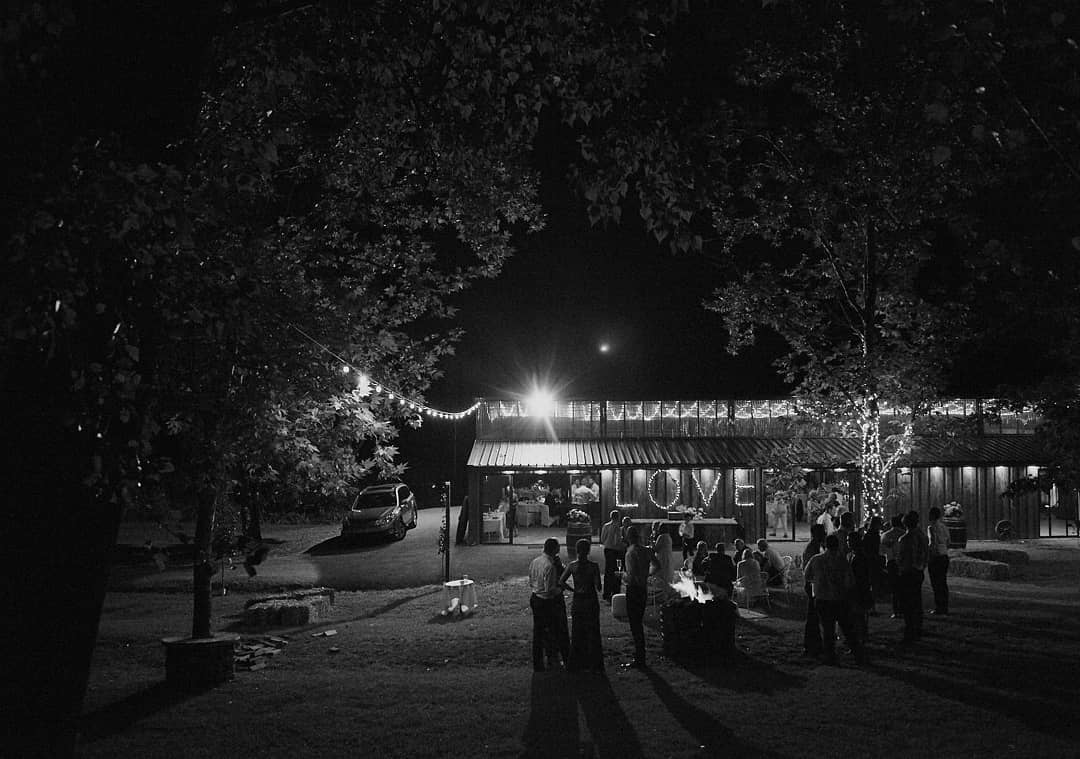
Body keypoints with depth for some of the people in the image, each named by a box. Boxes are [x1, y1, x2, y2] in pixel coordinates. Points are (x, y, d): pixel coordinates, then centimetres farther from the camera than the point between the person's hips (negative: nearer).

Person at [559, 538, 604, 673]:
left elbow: (561, 581, -6)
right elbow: (598, 587, -15)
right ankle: (594, 665, 13)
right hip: (591, 602, -3)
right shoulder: (593, 566, -13)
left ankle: (575, 664, 20)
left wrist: (573, 590, 5)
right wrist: (596, 587, 7)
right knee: (593, 633, 9)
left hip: (577, 601, 3)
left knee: (577, 633, 15)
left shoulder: (572, 565, -5)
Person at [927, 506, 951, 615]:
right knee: (943, 583, 12)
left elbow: (933, 543, -19)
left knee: (936, 583, -5)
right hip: (945, 556, 8)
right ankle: (944, 607, 17)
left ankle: (939, 607, -4)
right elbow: (948, 543, 18)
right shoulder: (944, 526, 14)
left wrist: (927, 559, -16)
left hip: (935, 557, -8)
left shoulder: (931, 527, -13)